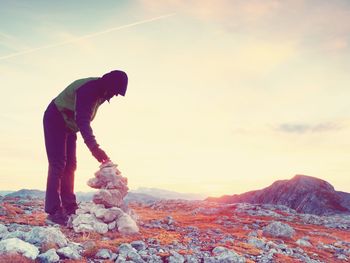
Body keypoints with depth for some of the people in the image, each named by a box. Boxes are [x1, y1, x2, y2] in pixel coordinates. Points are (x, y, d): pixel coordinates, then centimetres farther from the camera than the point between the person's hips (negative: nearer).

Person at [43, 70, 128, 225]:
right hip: (55, 120, -9)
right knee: (58, 164, -15)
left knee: (70, 165, 4)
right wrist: (94, 147, -49)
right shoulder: (88, 89, -30)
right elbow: (82, 120, -40)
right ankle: (54, 211, -15)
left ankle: (69, 208, 5)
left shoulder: (100, 92, -1)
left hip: (69, 124, 9)